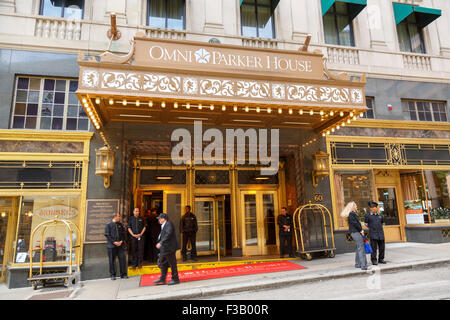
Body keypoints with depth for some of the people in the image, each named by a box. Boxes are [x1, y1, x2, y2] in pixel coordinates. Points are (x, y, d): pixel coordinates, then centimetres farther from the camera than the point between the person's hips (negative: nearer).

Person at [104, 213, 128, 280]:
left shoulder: (121, 225, 14)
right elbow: (107, 235, -4)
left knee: (122, 259, -1)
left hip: (120, 245, 3)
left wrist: (121, 241, -4)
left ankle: (123, 274, 8)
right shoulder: (108, 225, 3)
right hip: (112, 245, -3)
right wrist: (114, 242, -12)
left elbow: (123, 234, 13)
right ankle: (112, 275, 14)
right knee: (112, 260, 3)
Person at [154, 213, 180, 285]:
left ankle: (175, 279, 11)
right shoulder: (163, 226, 16)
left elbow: (168, 234, -26)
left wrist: (161, 243, -28)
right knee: (162, 263, 15)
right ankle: (162, 279, 26)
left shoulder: (169, 224, -15)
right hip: (164, 249, 10)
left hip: (169, 248, -10)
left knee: (172, 264, 0)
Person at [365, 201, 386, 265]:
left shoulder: (380, 215, 9)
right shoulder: (368, 216, 0)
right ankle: (374, 260, 3)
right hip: (373, 234, -4)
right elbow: (366, 224, 13)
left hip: (381, 234, 4)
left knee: (382, 247, 8)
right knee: (374, 248, -6)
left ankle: (381, 259, 23)